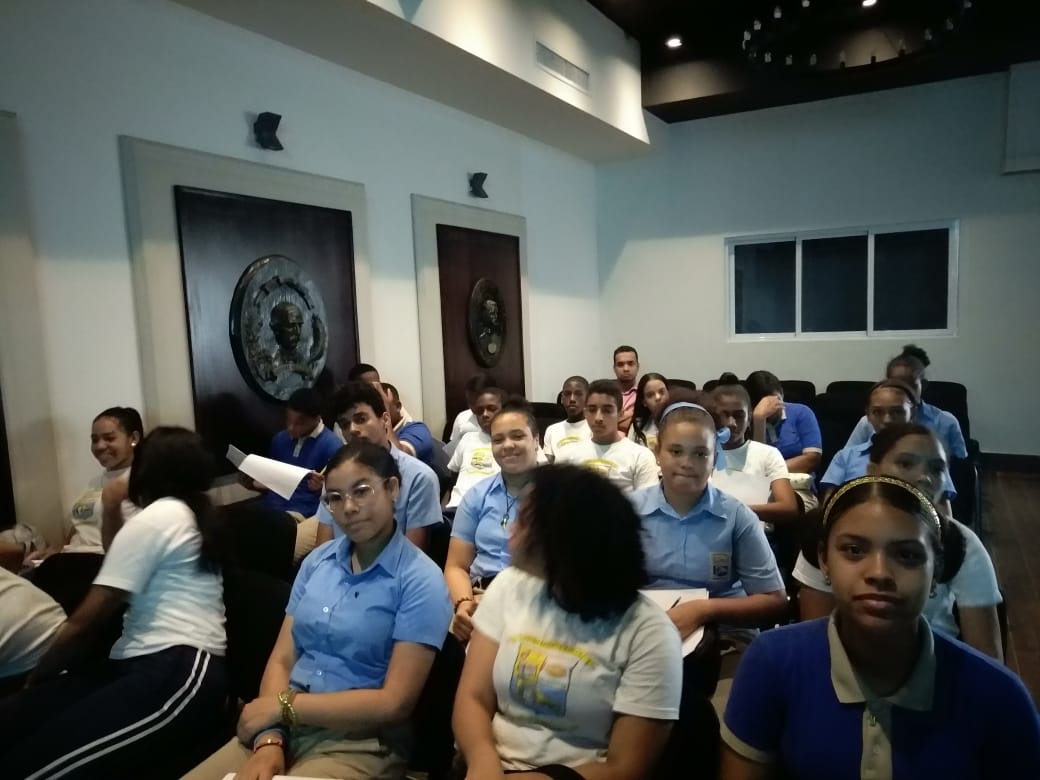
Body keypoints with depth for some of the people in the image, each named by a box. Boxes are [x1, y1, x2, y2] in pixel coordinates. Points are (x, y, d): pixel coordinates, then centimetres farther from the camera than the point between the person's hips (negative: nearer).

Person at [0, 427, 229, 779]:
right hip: (152, 668, 10)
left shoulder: (156, 517, -5)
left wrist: (37, 676, 14)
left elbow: (85, 622, -3)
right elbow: (123, 581, 36)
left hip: (177, 674, -10)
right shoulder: (193, 515, 23)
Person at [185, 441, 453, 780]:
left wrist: (284, 706, -11)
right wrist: (270, 739, -14)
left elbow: (395, 702, -14)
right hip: (287, 725, 5)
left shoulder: (421, 581, -11)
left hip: (360, 742, -5)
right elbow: (281, 659, 4)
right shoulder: (317, 561, 6)